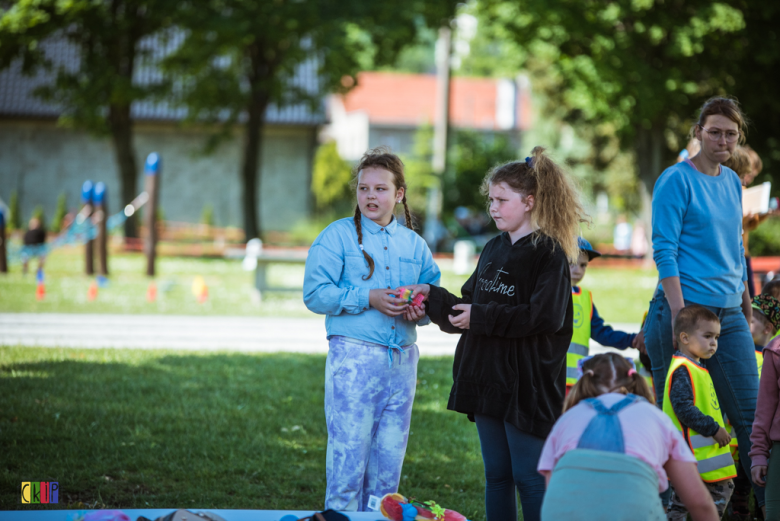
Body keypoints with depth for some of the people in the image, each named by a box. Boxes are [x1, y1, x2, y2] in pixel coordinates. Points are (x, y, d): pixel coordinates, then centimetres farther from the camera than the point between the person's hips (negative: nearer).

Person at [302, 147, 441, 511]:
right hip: (353, 357, -4)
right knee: (348, 459, -7)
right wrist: (368, 298, -15)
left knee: (388, 464, 8)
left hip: (402, 361, 5)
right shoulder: (337, 236, 1)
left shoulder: (414, 245, 15)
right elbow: (315, 294, -7)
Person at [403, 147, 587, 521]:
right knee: (496, 475, 12)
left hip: (527, 384, -8)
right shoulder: (494, 250, 14)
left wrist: (481, 317, -18)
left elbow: (545, 317, -20)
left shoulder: (549, 254, -10)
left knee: (528, 477, -4)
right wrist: (431, 296, 2)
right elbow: (468, 306, 18)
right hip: (488, 378, 8)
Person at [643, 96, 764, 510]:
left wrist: (745, 301, 17)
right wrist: (680, 316, -18)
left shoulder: (732, 182, 14)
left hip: (728, 314, 6)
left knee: (748, 412, 2)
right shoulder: (676, 180, -6)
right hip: (683, 309, -6)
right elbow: (664, 251, -11)